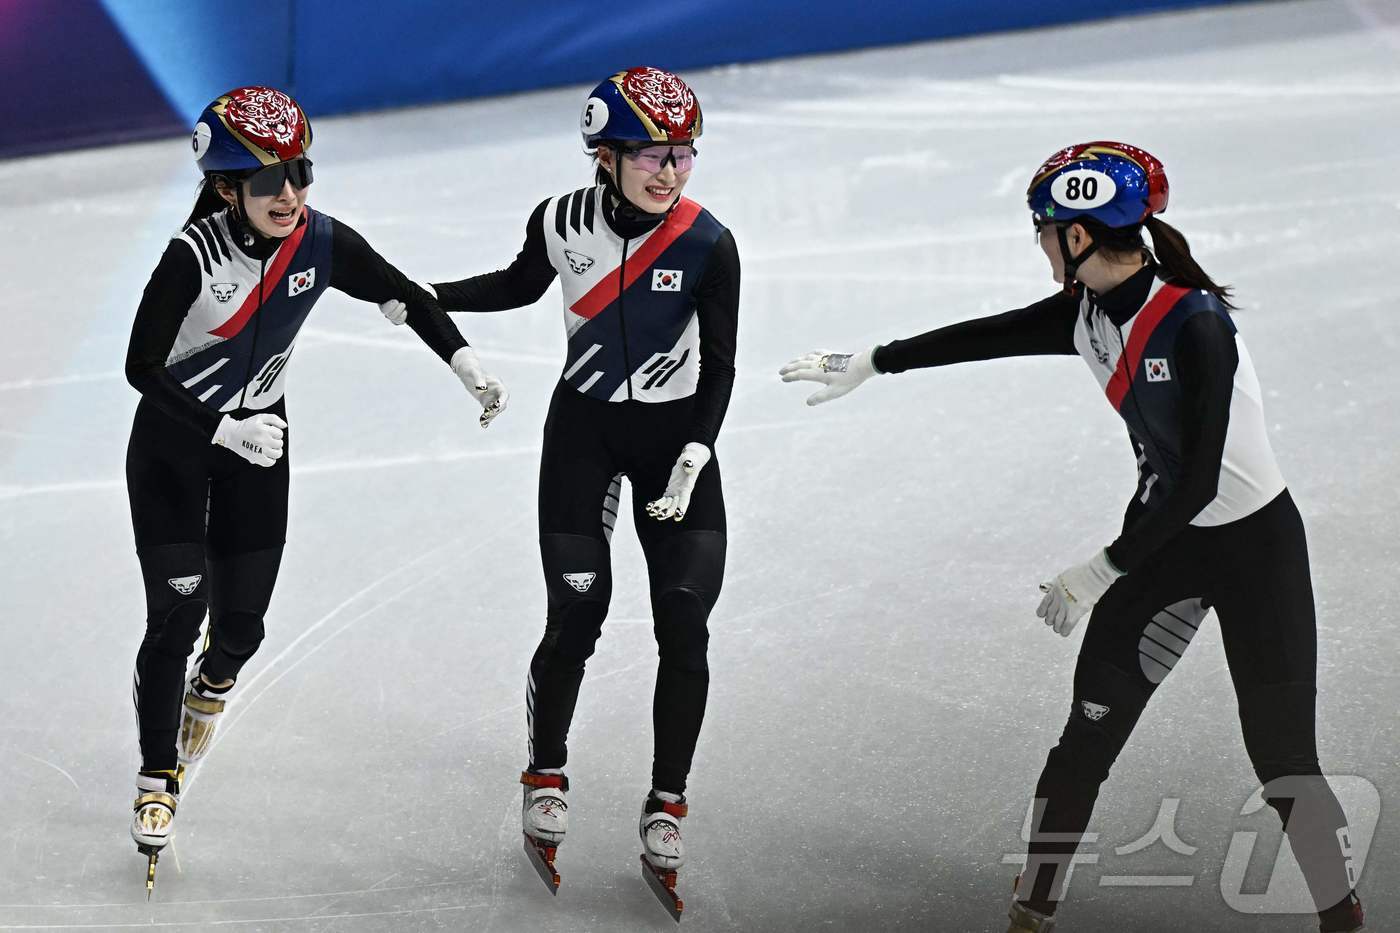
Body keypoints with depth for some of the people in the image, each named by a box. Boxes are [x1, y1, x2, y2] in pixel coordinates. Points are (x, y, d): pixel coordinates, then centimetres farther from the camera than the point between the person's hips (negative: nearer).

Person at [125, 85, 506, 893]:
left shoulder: (322, 244, -14)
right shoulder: (194, 255, -26)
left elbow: (402, 294, 3)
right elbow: (142, 367, -21)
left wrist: (467, 363, -4)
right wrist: (225, 429, -27)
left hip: (258, 439, 3)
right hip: (174, 440, -3)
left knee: (242, 620, 6)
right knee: (177, 607, -11)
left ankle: (214, 683, 44)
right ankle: (159, 782, 4)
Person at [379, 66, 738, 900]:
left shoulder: (708, 245, -16)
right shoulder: (562, 223, -11)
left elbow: (720, 367, -9)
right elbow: (521, 287, 12)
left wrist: (694, 456, -19)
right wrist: (429, 297, 4)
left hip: (676, 431, 0)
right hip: (583, 427, 0)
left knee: (684, 626, -6)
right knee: (576, 615, -6)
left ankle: (668, 802, 10)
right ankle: (547, 774, 19)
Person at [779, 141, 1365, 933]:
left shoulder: (1196, 325, -27)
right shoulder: (1088, 312, -5)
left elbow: (1196, 481, -26)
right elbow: (984, 337, 10)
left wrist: (1104, 570, -19)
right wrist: (870, 364, 19)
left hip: (1254, 543, -7)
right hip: (1164, 535, 7)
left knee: (1282, 757, -5)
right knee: (1091, 731, 5)